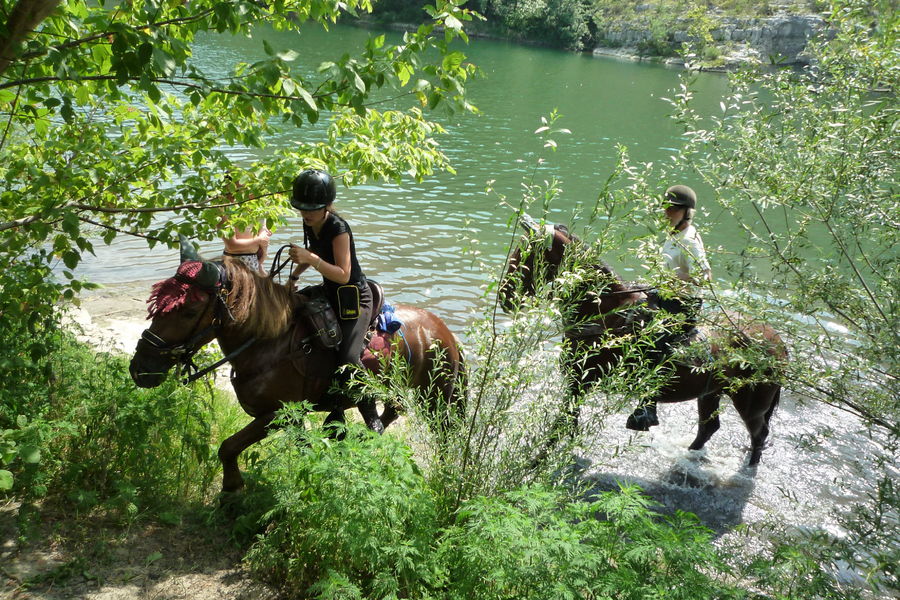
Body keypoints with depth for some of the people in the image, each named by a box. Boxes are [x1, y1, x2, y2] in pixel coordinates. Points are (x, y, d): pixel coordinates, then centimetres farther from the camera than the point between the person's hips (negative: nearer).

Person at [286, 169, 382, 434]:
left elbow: (343, 274, -29)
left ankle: (373, 420, -9)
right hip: (331, 295, 10)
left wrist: (311, 259, -39)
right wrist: (294, 276, 15)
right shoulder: (310, 224, 2)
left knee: (348, 359, -24)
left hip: (355, 299, -10)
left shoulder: (338, 228, -23)